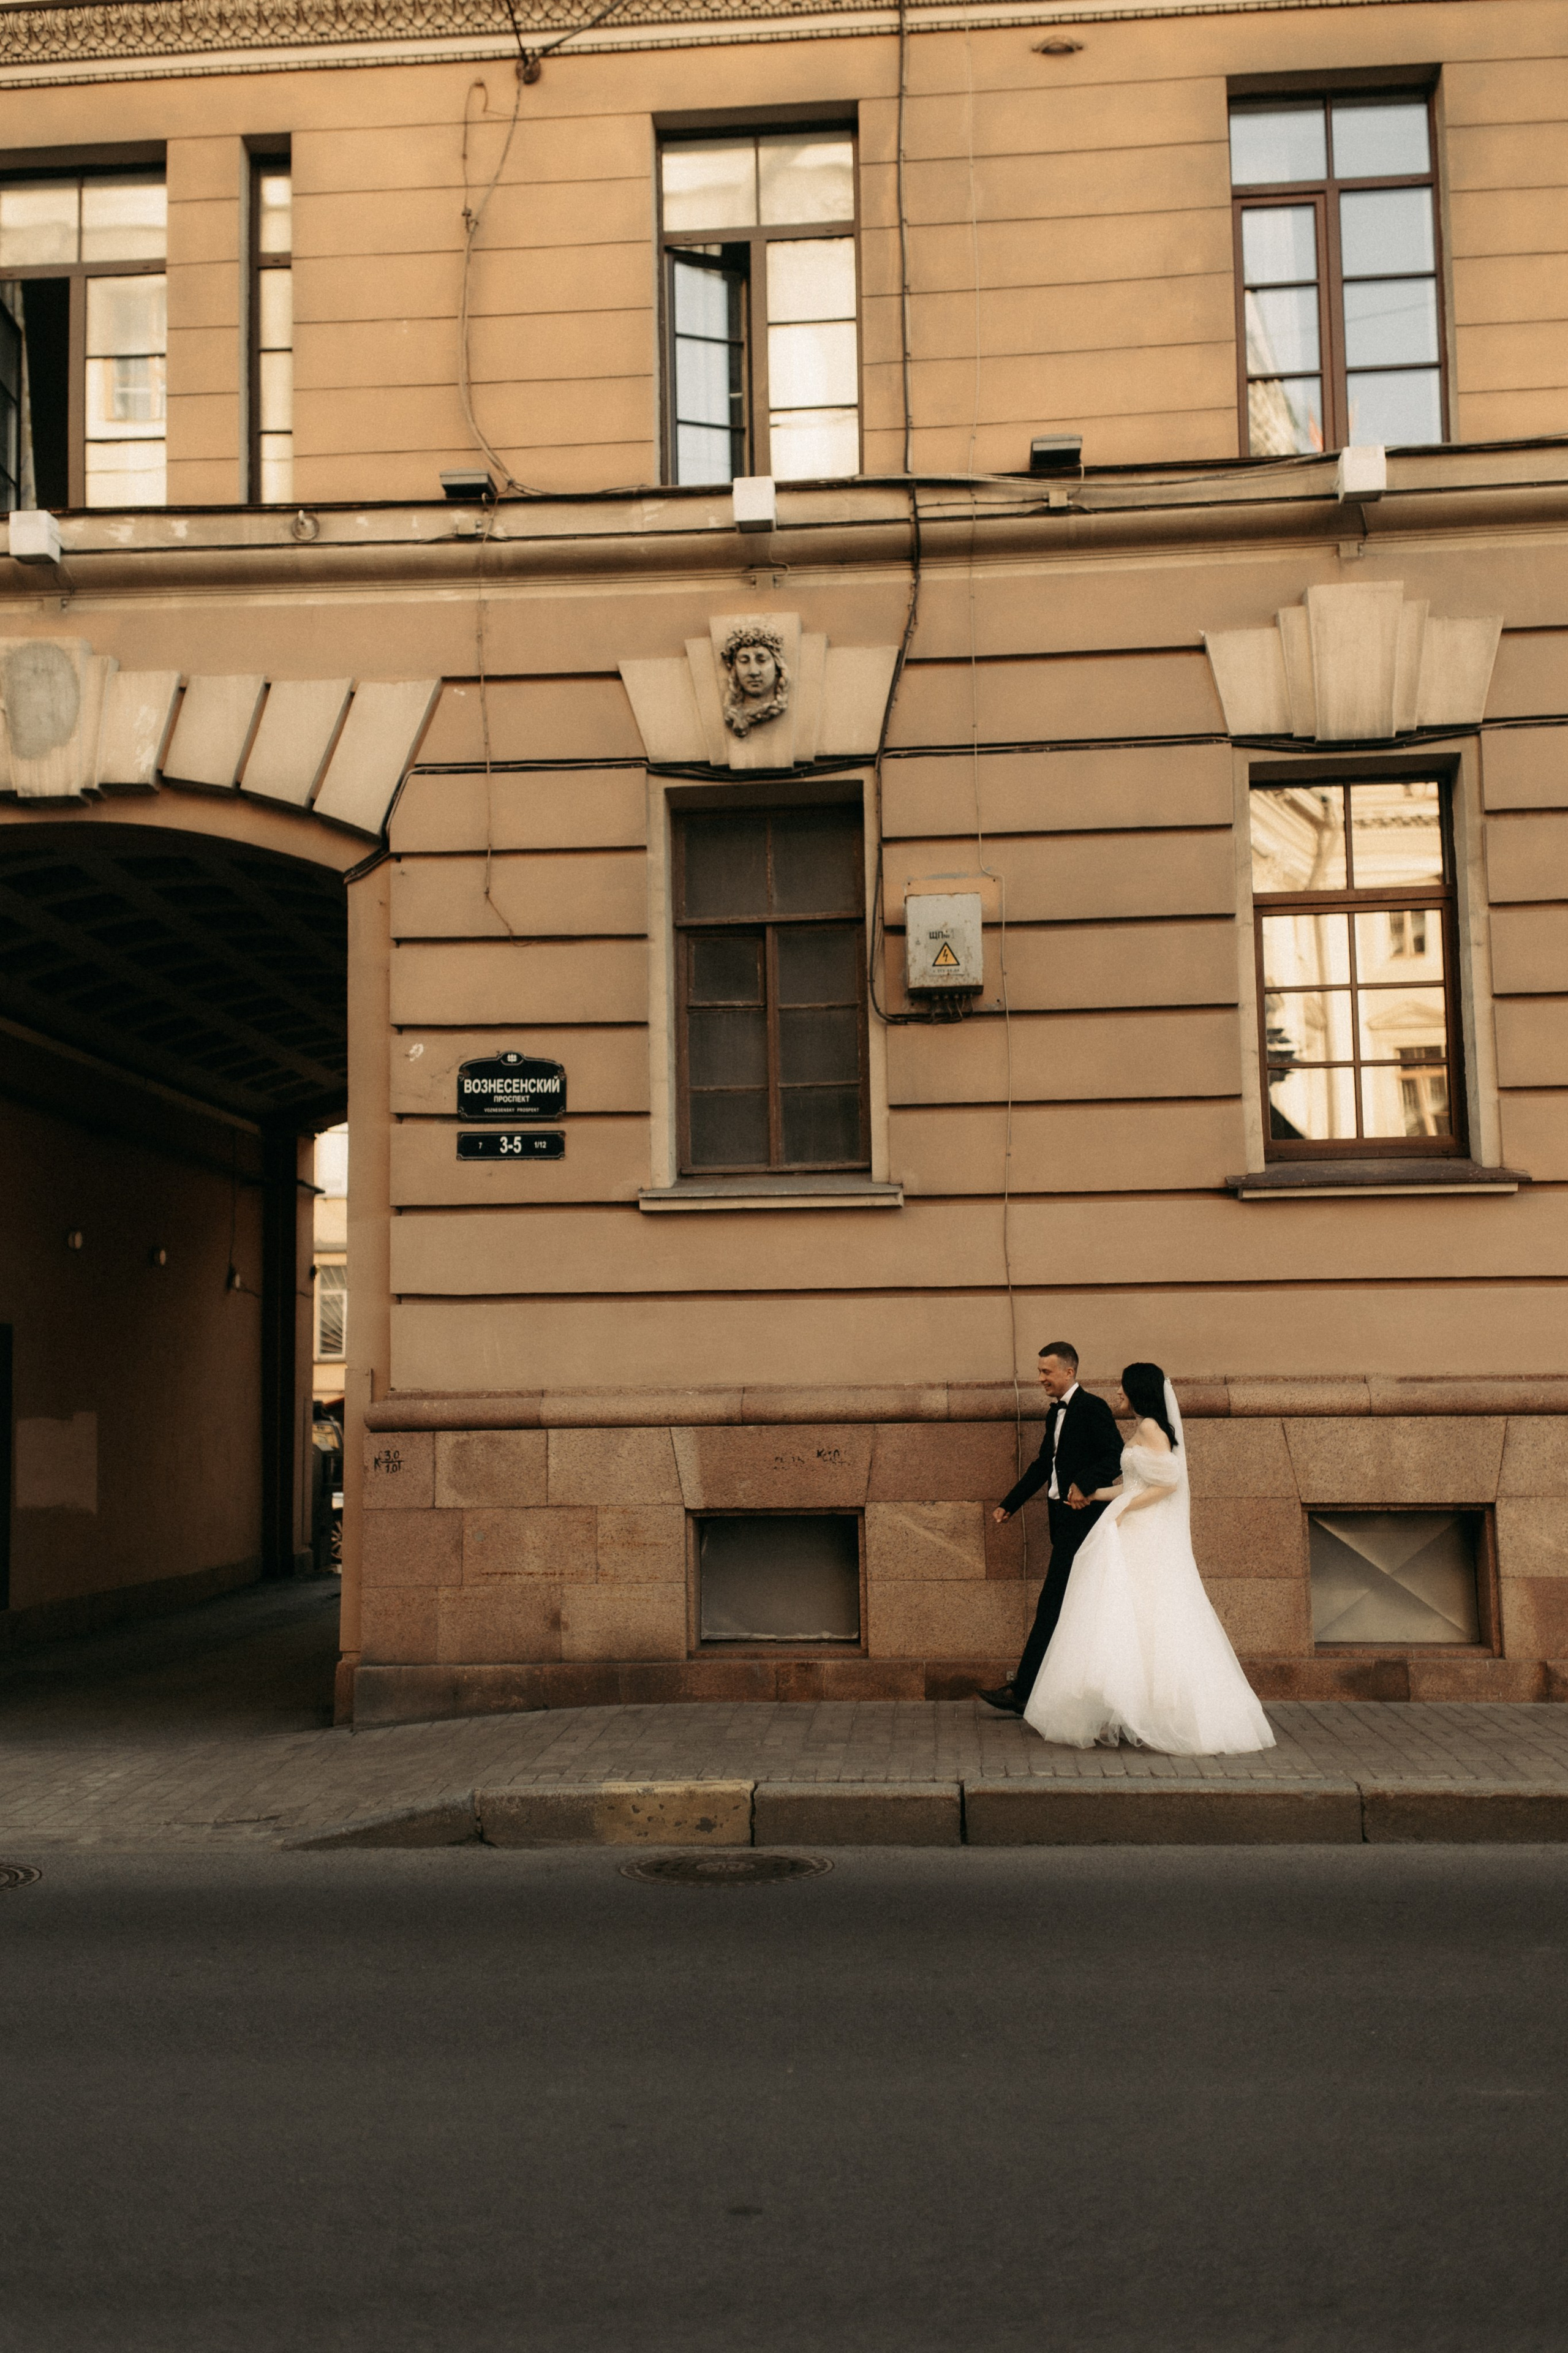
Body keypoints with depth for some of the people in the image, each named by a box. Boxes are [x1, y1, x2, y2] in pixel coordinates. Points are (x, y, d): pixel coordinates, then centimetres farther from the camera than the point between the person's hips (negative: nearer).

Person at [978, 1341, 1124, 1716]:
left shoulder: (1092, 1408, -10)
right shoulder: (1056, 1413, 17)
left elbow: (1117, 1457, -16)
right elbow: (1043, 1464, 23)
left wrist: (1084, 1484, -27)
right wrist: (1009, 1504, 23)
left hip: (1081, 1516, -9)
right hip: (1064, 1519, 9)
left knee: (1052, 1605, -8)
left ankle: (1022, 1692, -7)